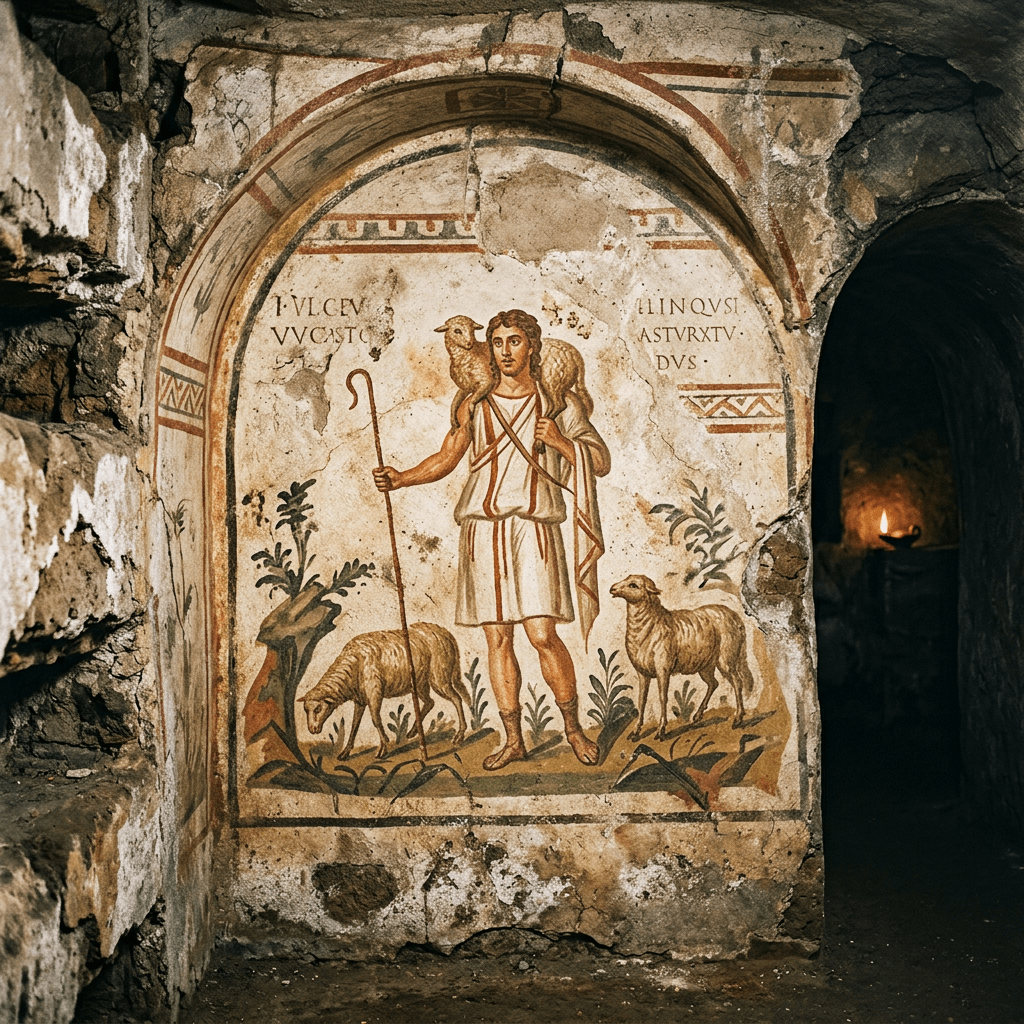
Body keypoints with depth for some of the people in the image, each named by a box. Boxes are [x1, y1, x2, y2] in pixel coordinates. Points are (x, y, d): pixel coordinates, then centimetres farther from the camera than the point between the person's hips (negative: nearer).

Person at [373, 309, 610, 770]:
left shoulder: (558, 402, 7)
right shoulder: (476, 404, 12)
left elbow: (601, 462, 8)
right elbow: (446, 458, 17)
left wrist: (561, 441, -9)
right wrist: (402, 478, 1)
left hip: (534, 527, -2)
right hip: (483, 528, 3)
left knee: (542, 634, -11)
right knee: (497, 638, 4)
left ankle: (573, 727, 11)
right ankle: (513, 740, 15)